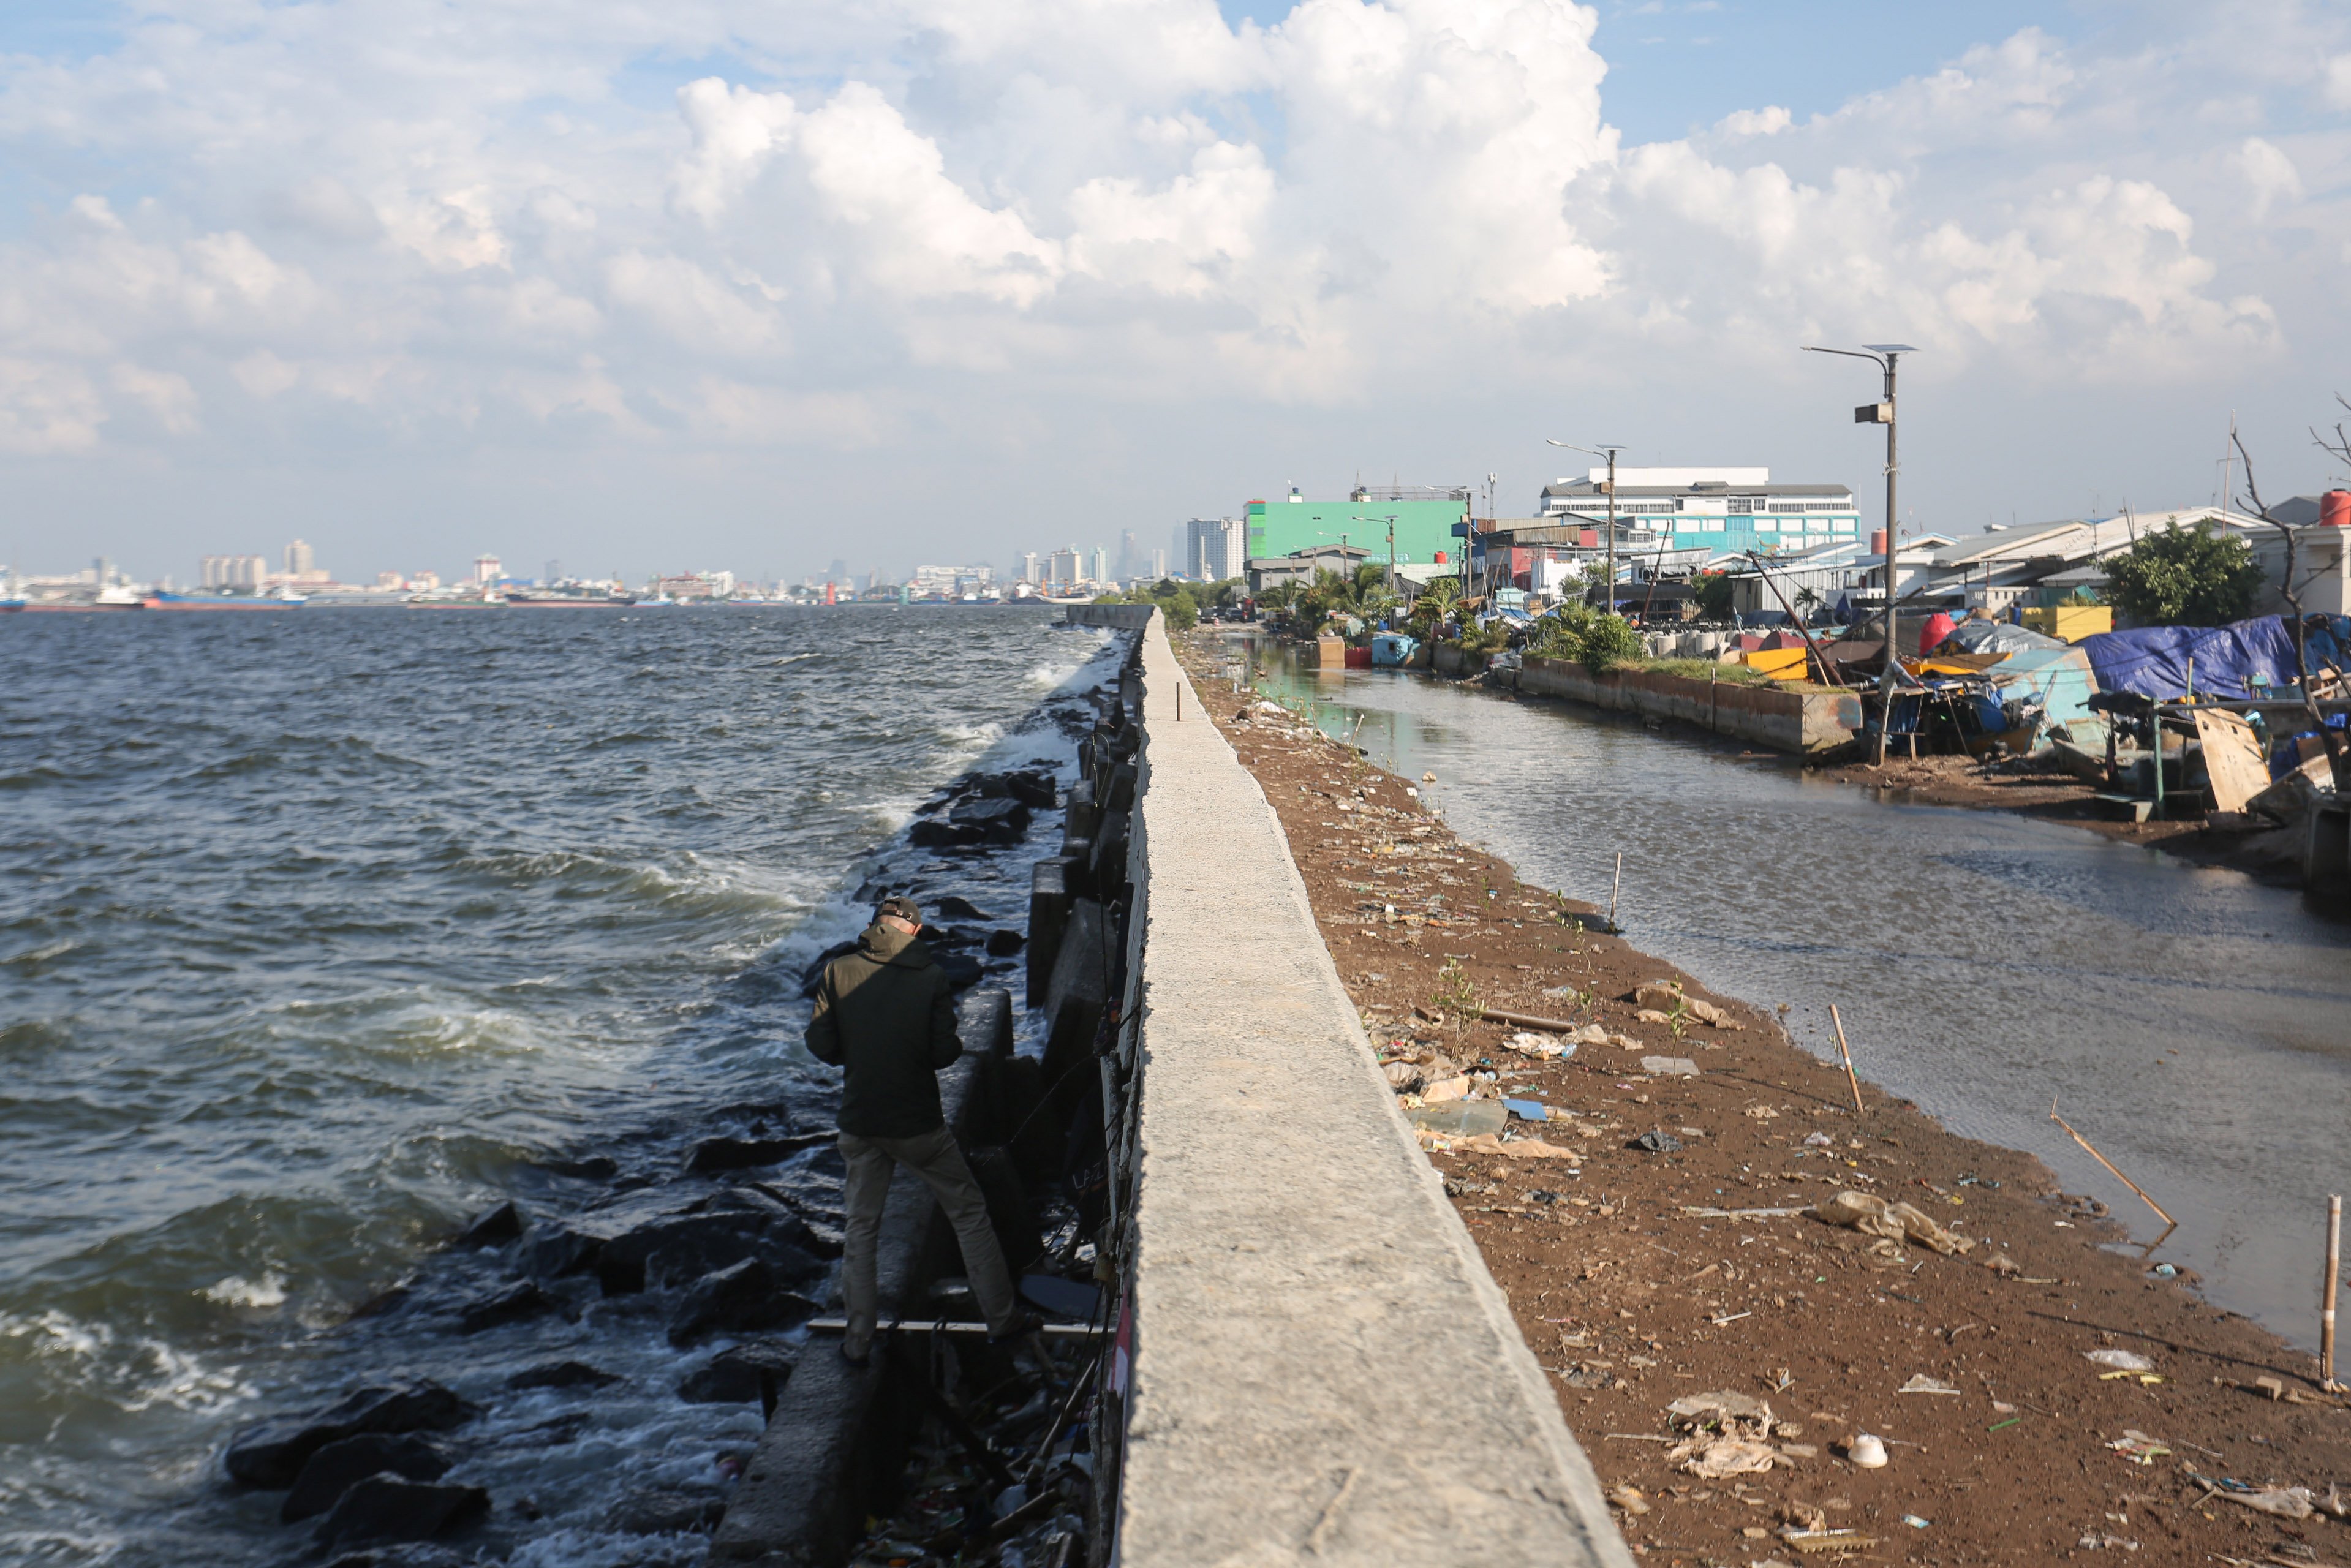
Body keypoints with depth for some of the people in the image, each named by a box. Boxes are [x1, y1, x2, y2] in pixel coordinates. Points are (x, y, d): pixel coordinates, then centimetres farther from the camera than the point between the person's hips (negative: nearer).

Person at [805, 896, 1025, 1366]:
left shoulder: (838, 972, -4)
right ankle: (1002, 1318, 18)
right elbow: (945, 1053, -13)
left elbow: (821, 1046, -4)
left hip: (860, 1124, 2)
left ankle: (858, 1340, 17)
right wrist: (956, 1045, 10)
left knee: (860, 1228, 16)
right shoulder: (930, 977, -9)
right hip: (920, 1124, -2)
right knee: (969, 1214, 14)